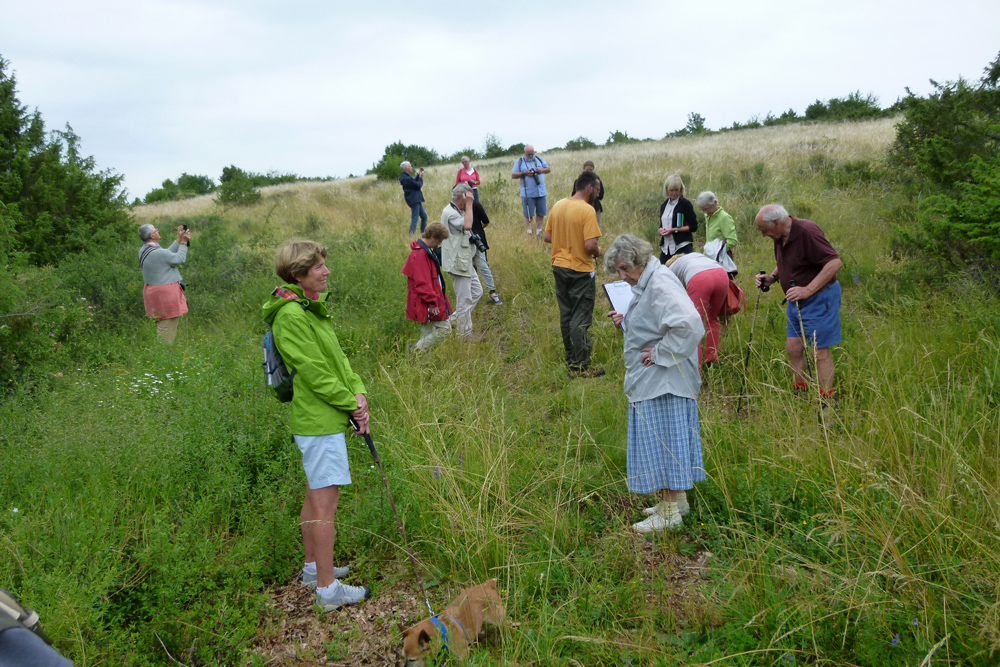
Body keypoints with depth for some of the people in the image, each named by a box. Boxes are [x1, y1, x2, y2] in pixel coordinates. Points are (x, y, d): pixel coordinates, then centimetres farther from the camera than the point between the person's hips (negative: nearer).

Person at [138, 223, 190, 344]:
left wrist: (179, 239, 14)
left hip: (153, 291, 10)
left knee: (161, 326, 18)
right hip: (166, 293, -10)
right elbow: (180, 258, -10)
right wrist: (184, 242, 1)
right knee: (167, 330, -4)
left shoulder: (143, 250, 7)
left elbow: (168, 254, 12)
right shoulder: (158, 253, -22)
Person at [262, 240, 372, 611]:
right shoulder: (291, 315, -19)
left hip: (324, 417, 10)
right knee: (326, 502, -5)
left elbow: (337, 356, 13)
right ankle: (328, 589, 4)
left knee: (315, 496, 19)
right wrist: (351, 404, -11)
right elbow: (314, 372, -19)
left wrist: (358, 391, -1)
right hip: (319, 420, -10)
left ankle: (314, 567, 34)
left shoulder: (311, 308, 13)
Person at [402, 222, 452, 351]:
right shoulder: (420, 254, -21)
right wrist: (432, 302, -21)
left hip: (426, 303, 11)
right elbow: (423, 283, -24)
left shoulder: (424, 251, 13)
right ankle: (417, 350, -4)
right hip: (427, 303, -11)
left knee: (427, 332, 16)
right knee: (444, 328, -7)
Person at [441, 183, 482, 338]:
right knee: (464, 300, -3)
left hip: (465, 261, 10)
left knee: (477, 291, 18)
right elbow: (467, 225, -35)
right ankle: (464, 335, 8)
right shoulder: (449, 213, -19)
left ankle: (455, 320, 25)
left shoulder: (458, 211, 13)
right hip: (458, 263, -10)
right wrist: (468, 205, -26)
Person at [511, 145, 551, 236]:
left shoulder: (539, 159, 13)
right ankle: (529, 233, 5)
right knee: (528, 215, -2)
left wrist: (542, 170, -6)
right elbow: (513, 175, -1)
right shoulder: (519, 162, 4)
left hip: (541, 193, 3)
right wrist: (524, 173, -12)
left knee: (541, 213, 6)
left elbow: (549, 169, 15)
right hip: (528, 194, -3)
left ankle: (539, 232, 16)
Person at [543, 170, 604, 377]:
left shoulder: (558, 206, 4)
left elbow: (547, 236, 10)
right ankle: (580, 366, 4)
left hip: (559, 267, 7)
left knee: (566, 315, 17)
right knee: (581, 319, 0)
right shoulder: (587, 210, -18)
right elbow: (590, 245, -24)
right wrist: (598, 252, -3)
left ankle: (571, 358, 29)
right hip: (580, 270, -7)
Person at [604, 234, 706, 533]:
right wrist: (626, 321, 7)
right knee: (665, 440, 16)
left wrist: (660, 353, -23)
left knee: (663, 439, -3)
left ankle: (670, 512, 7)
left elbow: (688, 323, -32)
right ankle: (677, 500, 28)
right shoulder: (645, 283, 12)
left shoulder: (660, 282, -20)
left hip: (664, 381, -10)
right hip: (653, 381, 10)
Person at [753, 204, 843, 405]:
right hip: (796, 300, 9)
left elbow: (835, 263, -26)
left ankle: (827, 404, 4)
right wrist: (771, 278, 2)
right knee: (793, 348, 8)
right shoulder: (780, 237, 6)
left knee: (820, 351, -5)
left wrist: (807, 290, -28)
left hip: (819, 297, -9)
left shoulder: (807, 231, -22)